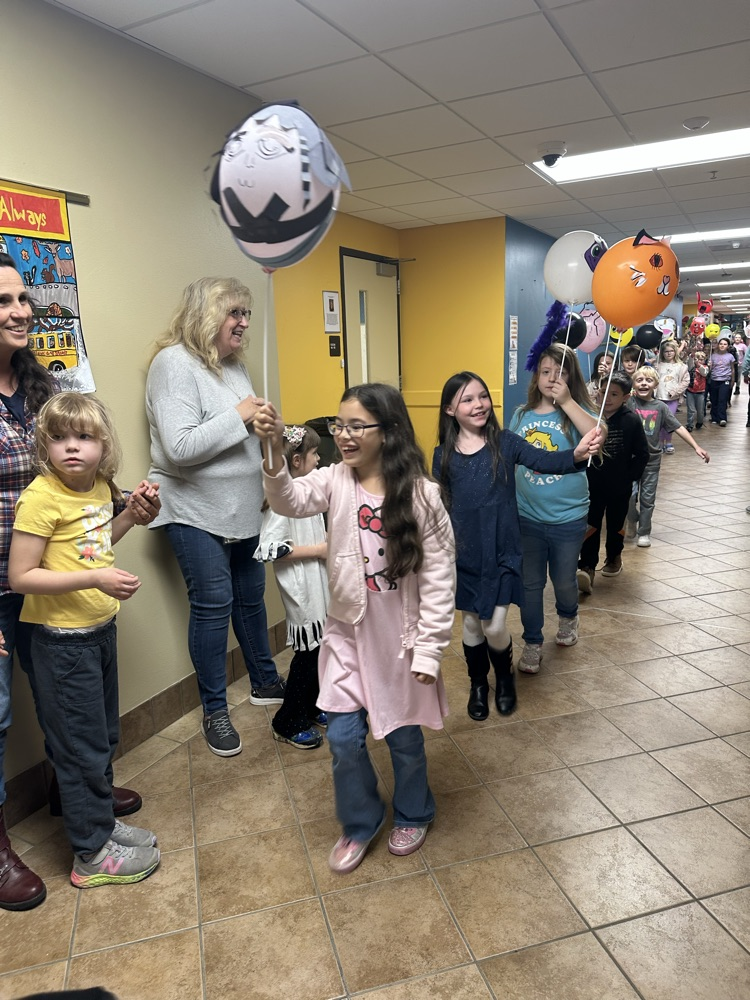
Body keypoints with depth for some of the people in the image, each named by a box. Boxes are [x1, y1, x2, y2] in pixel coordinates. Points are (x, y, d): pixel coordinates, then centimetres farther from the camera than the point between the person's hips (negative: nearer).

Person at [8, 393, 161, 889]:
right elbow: (21, 576, -21)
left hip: (101, 629, 7)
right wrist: (96, 579, -28)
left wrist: (131, 515, 3)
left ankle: (101, 820, 42)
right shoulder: (41, 497, -20)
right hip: (63, 639, -7)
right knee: (82, 747, 7)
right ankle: (92, 854, 26)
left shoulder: (100, 487, 2)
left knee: (104, 736, 21)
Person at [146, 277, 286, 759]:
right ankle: (215, 711, 17)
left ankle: (265, 682, 35)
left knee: (251, 595, 17)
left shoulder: (234, 363, 10)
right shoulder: (175, 364, -15)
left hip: (243, 509, 8)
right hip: (196, 513, -7)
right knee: (213, 605, -1)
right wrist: (238, 418, -20)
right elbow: (179, 448, -24)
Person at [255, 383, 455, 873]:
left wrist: (428, 648, -11)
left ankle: (412, 815, 45)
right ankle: (360, 823, 36)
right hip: (349, 632, 3)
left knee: (404, 735, 16)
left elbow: (439, 577, -12)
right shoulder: (335, 481, -5)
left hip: (401, 636, -2)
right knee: (344, 737, 8)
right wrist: (276, 449, -42)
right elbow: (291, 500, -25)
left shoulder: (420, 494, -14)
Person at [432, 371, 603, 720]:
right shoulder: (443, 455, -3)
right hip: (463, 554, 2)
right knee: (471, 623, 14)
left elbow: (544, 461, -20)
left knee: (494, 627, 0)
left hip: (502, 551, -1)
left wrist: (576, 454, -40)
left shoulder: (505, 442, -6)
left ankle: (505, 677, 32)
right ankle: (478, 684, 38)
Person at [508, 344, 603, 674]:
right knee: (530, 583, 10)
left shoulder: (576, 411, -8)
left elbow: (598, 436, -30)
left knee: (564, 581, 16)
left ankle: (568, 617, 48)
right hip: (527, 518, 2)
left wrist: (566, 401, -28)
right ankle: (532, 643, 28)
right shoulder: (522, 415, 0)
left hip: (568, 519, -1)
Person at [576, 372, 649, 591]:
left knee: (616, 524, 18)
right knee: (591, 526, -7)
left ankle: (614, 557, 41)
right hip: (592, 484, 0)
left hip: (620, 487, 1)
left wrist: (630, 476, -7)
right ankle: (587, 568, -10)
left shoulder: (632, 421, -8)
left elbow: (642, 454, -2)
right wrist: (582, 472, -8)